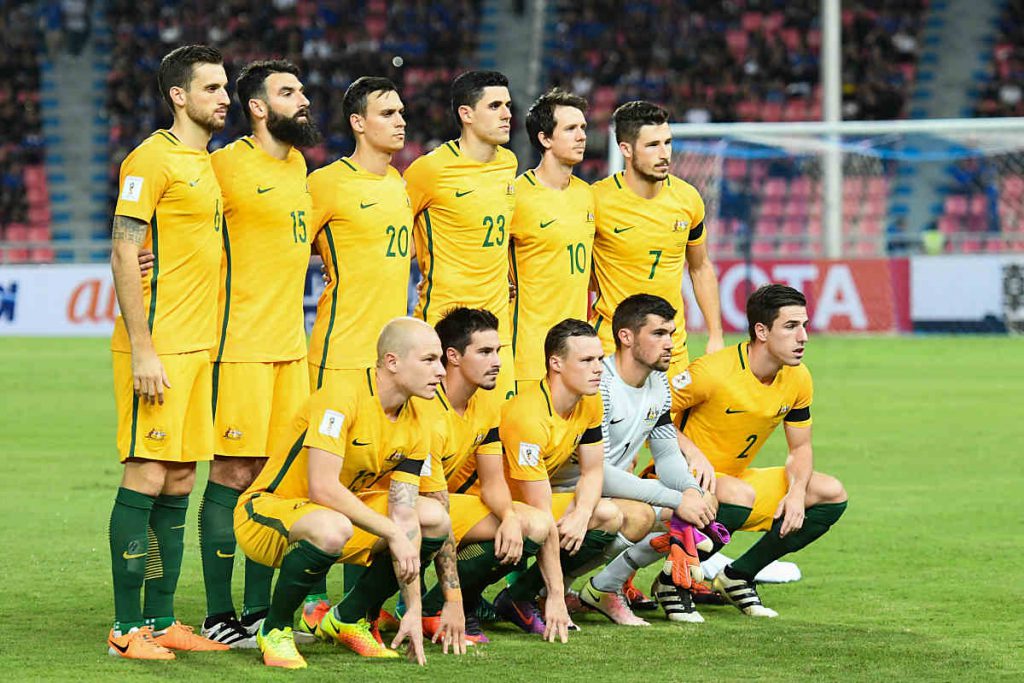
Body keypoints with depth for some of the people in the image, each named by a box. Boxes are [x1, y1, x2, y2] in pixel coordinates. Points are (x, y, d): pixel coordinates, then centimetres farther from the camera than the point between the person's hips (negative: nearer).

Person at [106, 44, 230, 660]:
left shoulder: (208, 163, 16)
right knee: (147, 477, -7)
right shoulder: (153, 158, -9)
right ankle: (128, 628, -4)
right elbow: (124, 256, -13)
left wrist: (207, 341, 15)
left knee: (180, 481, 9)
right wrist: (142, 351, -18)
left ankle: (162, 620, 14)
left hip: (199, 347, 8)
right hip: (158, 349, -8)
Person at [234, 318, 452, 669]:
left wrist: (413, 609, -10)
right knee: (331, 528, -40)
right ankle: (275, 630, -15)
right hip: (267, 509, -8)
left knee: (435, 519, -2)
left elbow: (404, 517, -3)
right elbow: (322, 488, -32)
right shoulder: (342, 399, -24)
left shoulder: (416, 427, -2)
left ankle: (347, 618, 11)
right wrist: (393, 533, -26)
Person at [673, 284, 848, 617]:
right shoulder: (713, 372, -24)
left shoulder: (798, 378, -3)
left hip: (737, 476, 8)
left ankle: (737, 576, 6)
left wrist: (797, 492, -11)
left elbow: (800, 447, 9)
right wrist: (694, 455, -27)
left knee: (832, 495, 0)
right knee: (740, 495, -39)